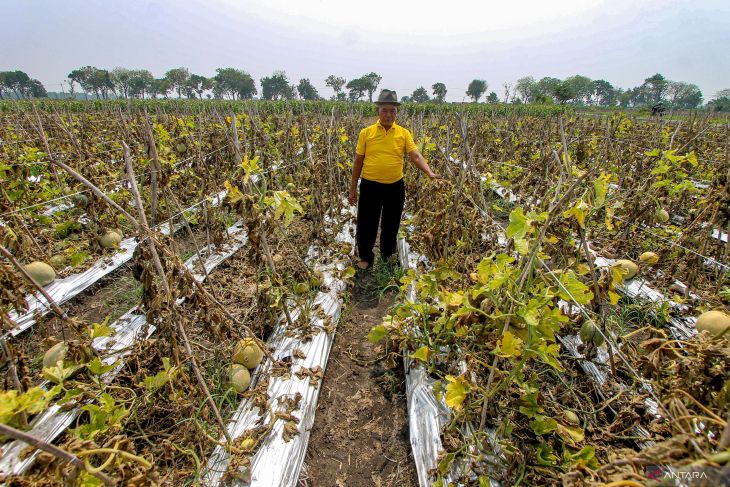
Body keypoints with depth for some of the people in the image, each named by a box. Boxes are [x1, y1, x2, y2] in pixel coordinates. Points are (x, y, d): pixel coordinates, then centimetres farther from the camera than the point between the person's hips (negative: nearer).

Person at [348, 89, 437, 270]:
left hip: (395, 187, 1)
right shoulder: (366, 133, -1)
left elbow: (416, 156, -7)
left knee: (391, 225, 14)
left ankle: (388, 257, 35)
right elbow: (358, 162, 3)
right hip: (370, 186, -1)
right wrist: (353, 188, 3)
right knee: (367, 224, 7)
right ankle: (365, 257, 28)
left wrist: (430, 173, -25)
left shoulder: (404, 133, 0)